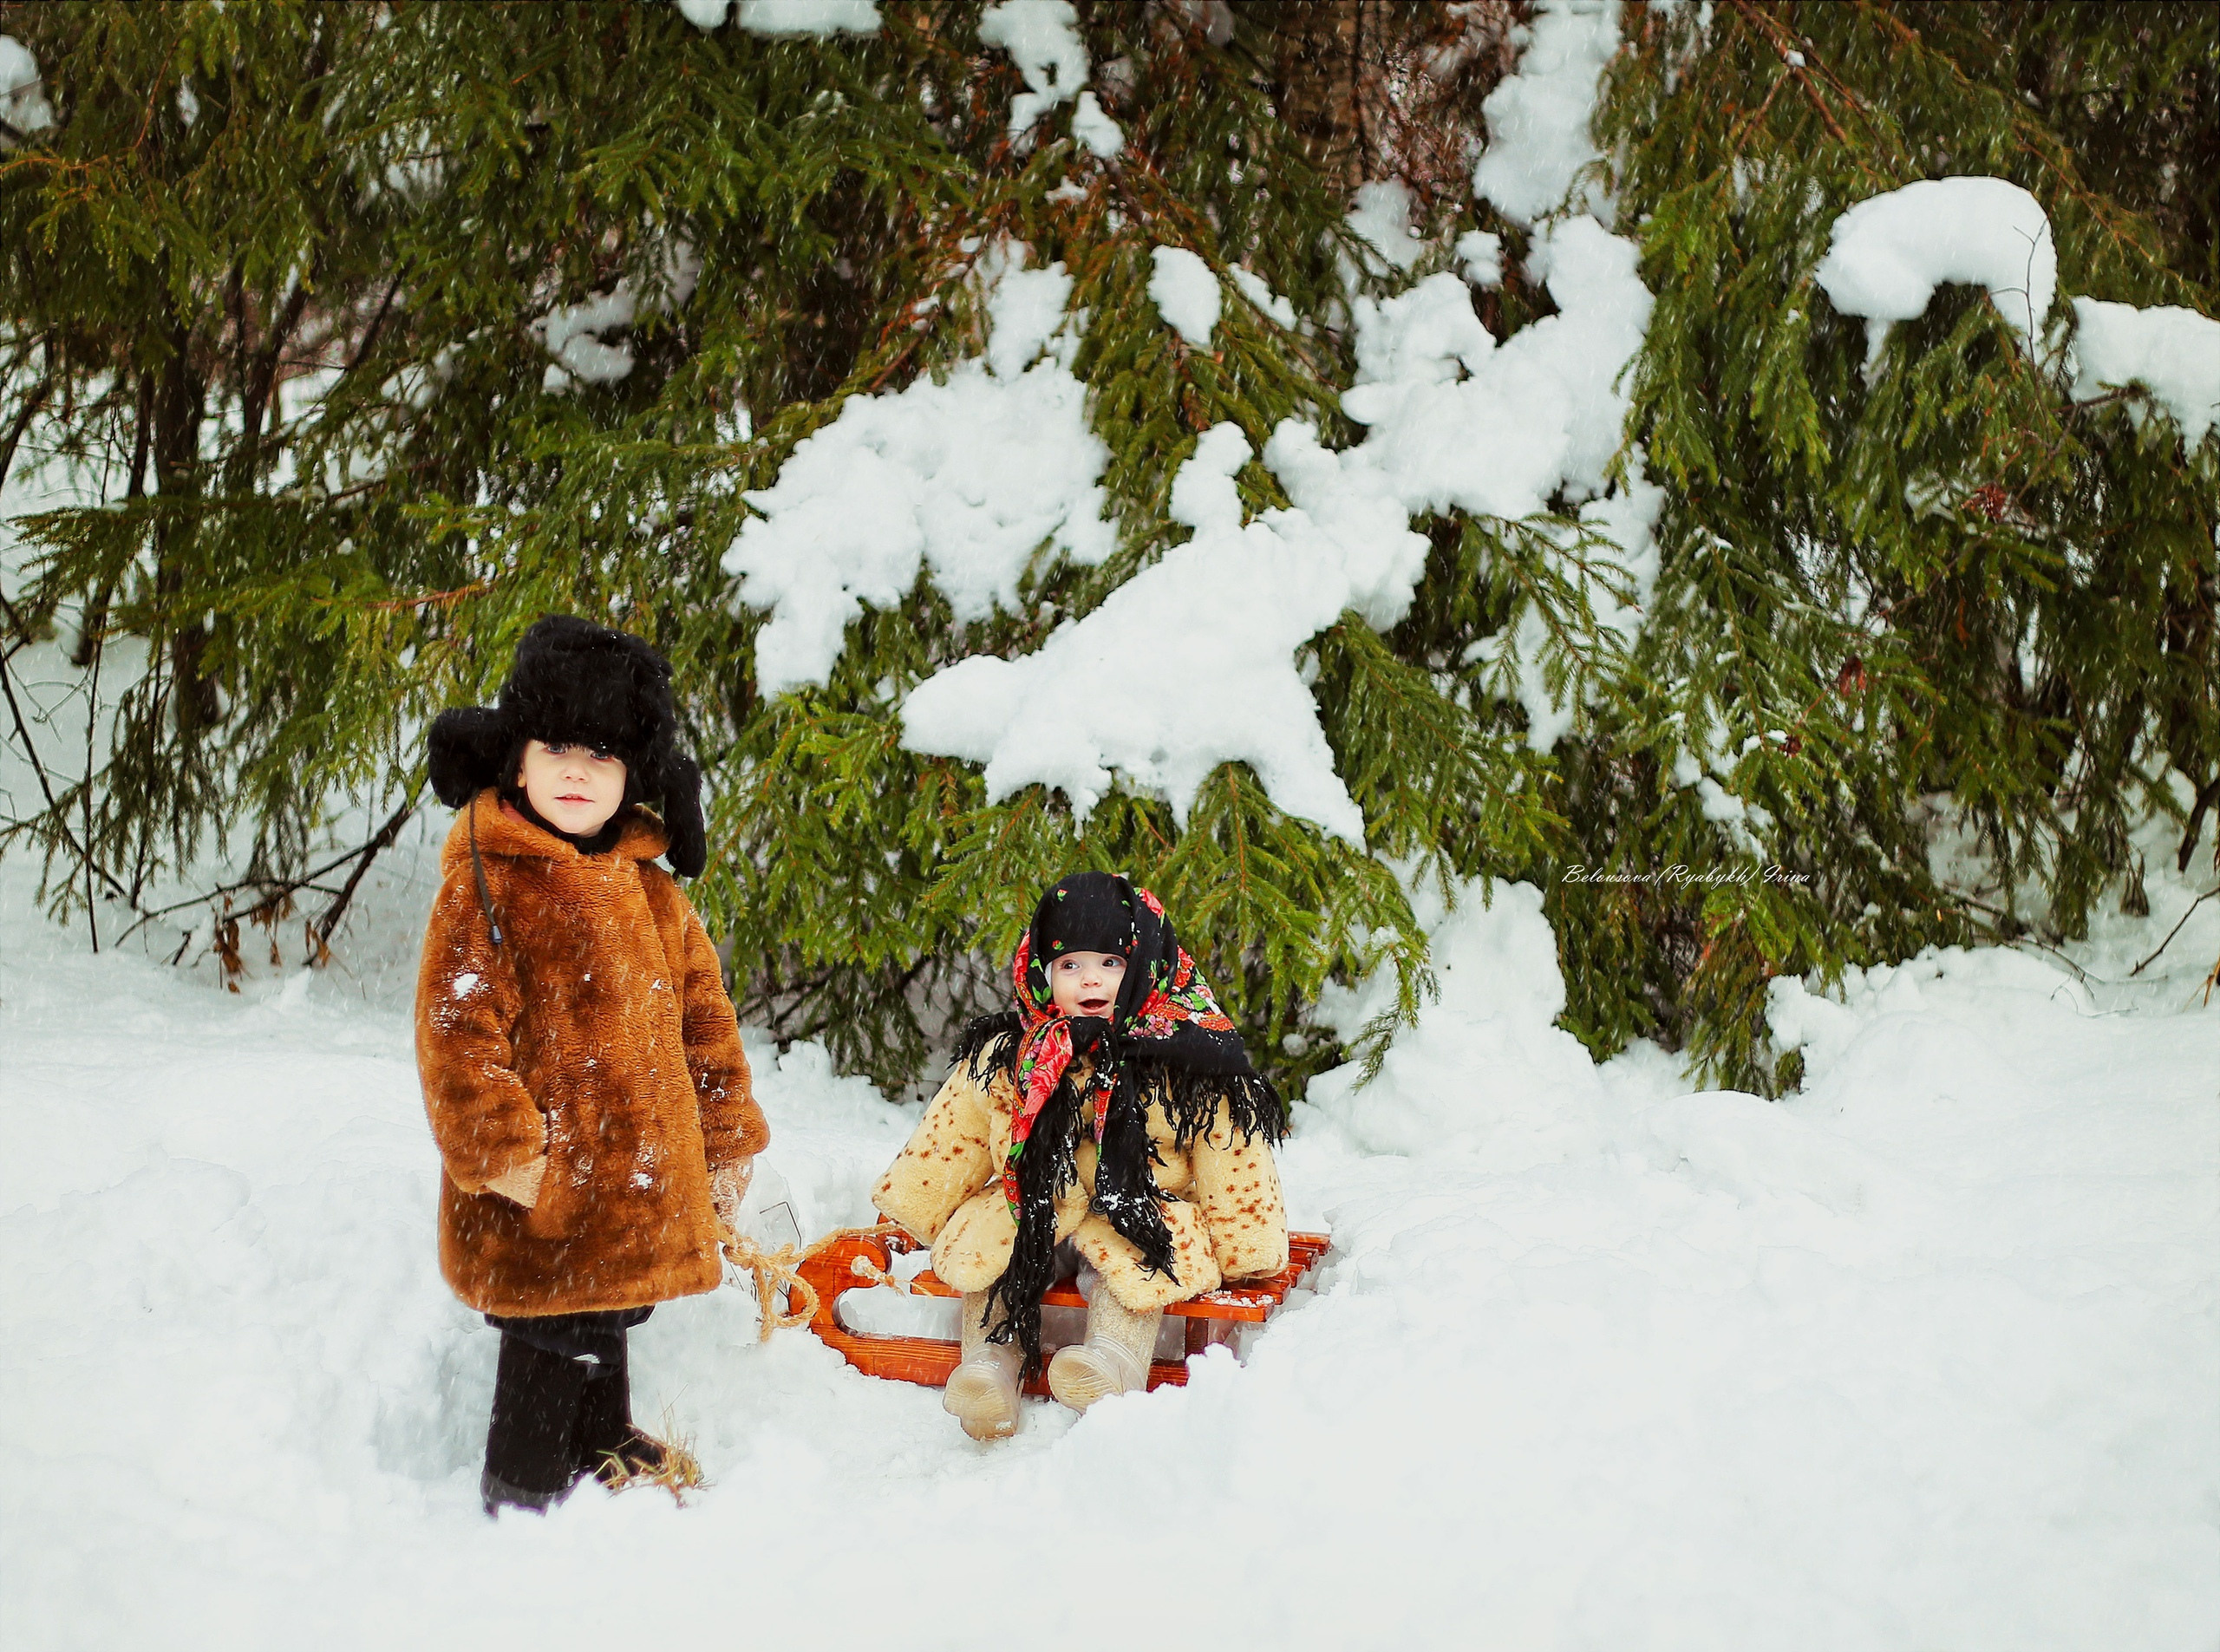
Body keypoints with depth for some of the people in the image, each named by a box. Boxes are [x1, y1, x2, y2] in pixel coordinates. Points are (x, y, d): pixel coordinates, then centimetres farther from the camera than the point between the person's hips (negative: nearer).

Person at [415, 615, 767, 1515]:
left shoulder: (646, 886, 10)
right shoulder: (486, 882, -11)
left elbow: (701, 1013, 17)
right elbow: (458, 1031, -15)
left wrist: (725, 1146, 16)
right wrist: (506, 1159, -19)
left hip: (636, 1186, 6)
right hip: (541, 1203, -6)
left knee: (603, 1330, 20)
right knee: (551, 1350, 1)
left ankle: (612, 1462, 36)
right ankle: (520, 1506, 17)